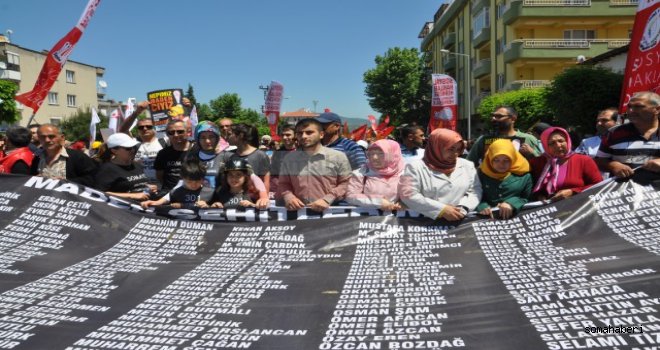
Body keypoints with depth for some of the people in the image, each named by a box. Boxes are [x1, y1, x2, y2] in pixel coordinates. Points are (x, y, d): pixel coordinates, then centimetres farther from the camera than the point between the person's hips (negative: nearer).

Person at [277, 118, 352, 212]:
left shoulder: (338, 157, 3)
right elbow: (283, 184, 18)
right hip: (298, 212, 2)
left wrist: (327, 199, -8)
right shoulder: (289, 158, 13)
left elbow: (346, 183, 4)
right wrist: (288, 196, -2)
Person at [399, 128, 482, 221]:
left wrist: (463, 208, -9)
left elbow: (475, 190, 11)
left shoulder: (467, 166, 13)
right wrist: (441, 210, -15)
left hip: (460, 222, 2)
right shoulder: (416, 167, -2)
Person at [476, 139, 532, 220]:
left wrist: (512, 204, -10)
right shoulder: (481, 173, 4)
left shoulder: (523, 175, 4)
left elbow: (528, 200, 7)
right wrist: (481, 206, -16)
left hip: (515, 217, 2)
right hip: (488, 218, -2)